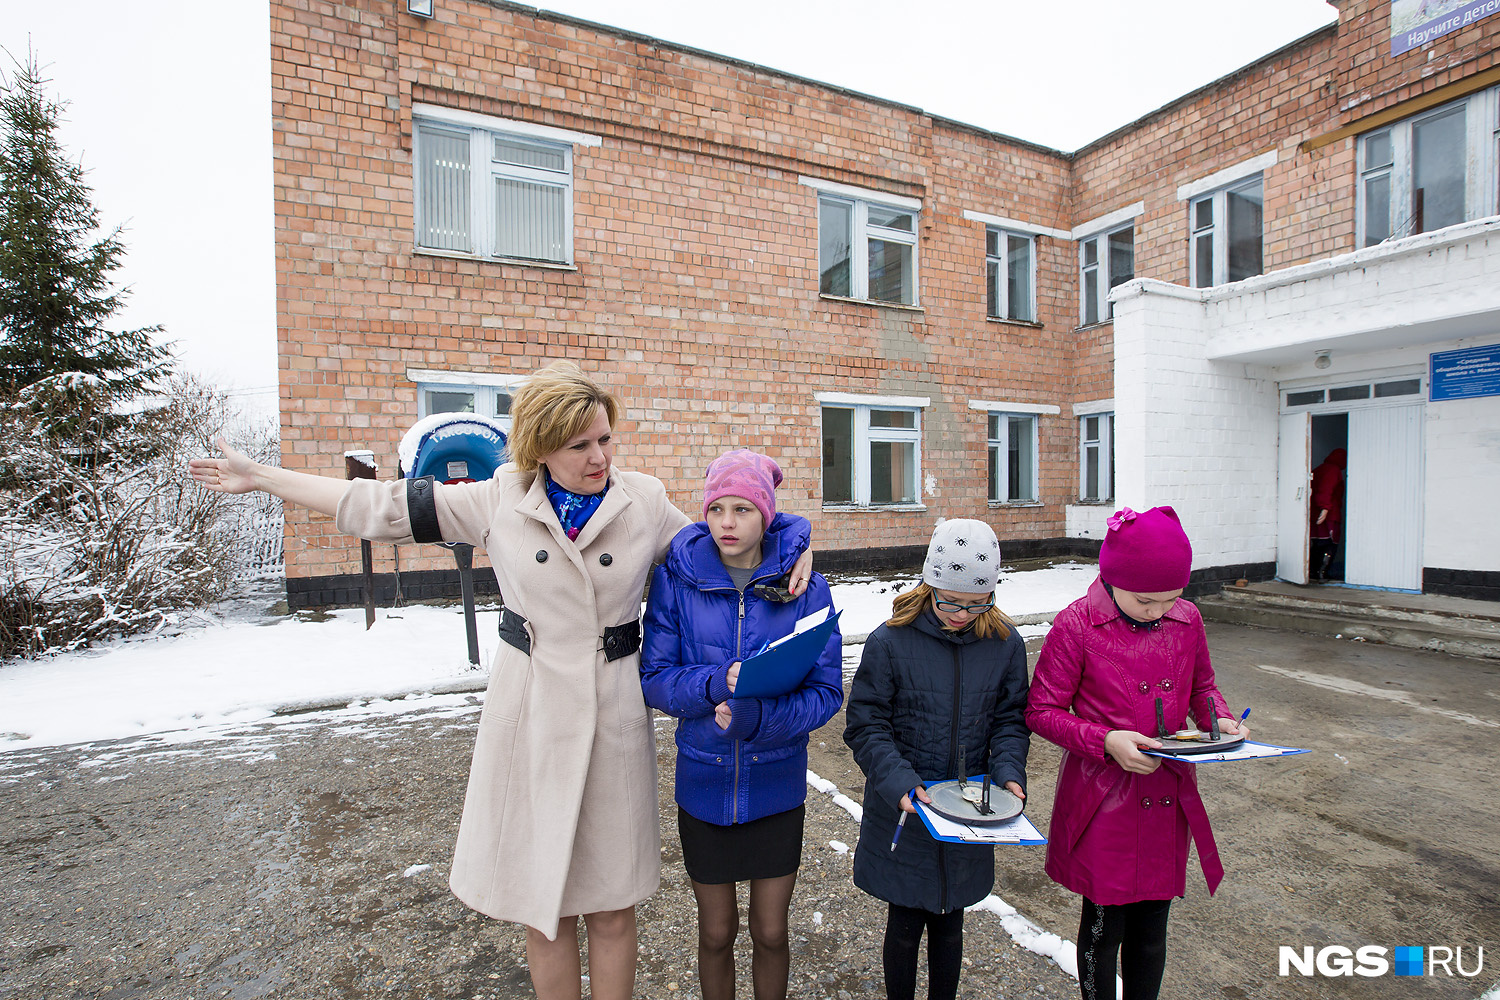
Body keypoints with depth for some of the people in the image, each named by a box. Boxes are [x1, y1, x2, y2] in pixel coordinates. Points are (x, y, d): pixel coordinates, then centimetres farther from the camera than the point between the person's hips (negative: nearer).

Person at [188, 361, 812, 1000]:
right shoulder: (501, 500, -4)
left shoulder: (645, 502, -4)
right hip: (527, 714, 1)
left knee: (611, 910, 14)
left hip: (613, 716, 0)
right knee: (539, 904, 16)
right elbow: (385, 505, 3)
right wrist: (262, 478, 8)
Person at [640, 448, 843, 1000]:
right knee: (716, 933, 20)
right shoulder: (676, 579, -10)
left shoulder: (804, 585, -11)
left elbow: (827, 690, -11)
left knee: (770, 932, 19)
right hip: (704, 783, 0)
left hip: (776, 783, 0)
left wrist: (757, 717, -26)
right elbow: (653, 679, -9)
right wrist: (718, 683, -26)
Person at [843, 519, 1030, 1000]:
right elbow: (866, 726, -12)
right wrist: (899, 781, -23)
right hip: (903, 815, -2)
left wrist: (1008, 771, -12)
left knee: (949, 923, 21)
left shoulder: (1006, 645, -5)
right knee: (905, 924, 14)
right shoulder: (889, 642, -16)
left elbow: (1010, 720, 4)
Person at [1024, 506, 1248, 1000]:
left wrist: (1219, 719, -5)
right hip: (1104, 801, -4)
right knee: (1105, 924, 11)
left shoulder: (1187, 619, -1)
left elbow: (1202, 684, 16)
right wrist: (1106, 741, -24)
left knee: (1151, 925, 19)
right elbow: (1041, 710, -11)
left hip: (1168, 798, 5)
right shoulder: (1077, 624, -16)